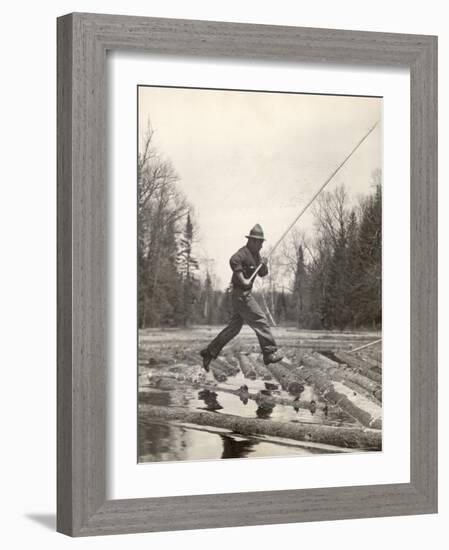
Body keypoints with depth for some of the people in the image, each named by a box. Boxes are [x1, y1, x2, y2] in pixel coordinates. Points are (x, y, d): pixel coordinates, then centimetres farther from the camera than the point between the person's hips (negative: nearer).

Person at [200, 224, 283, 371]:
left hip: (244, 295, 10)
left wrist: (263, 264, -4)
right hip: (241, 294, -10)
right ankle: (270, 353, -8)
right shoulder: (243, 253, -14)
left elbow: (263, 274, 17)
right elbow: (234, 260, -35)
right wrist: (242, 279, -36)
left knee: (234, 327, 10)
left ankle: (209, 352, 14)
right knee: (260, 321, -10)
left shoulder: (255, 255, 16)